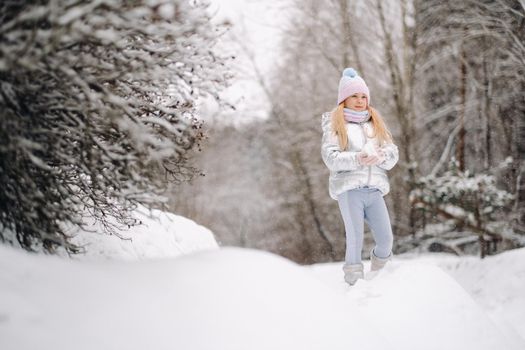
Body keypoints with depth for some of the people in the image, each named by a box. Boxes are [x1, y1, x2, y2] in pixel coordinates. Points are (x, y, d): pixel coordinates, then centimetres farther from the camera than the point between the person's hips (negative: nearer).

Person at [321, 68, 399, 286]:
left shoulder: (375, 123, 20)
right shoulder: (334, 124, 9)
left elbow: (393, 154, 11)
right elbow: (330, 157, -4)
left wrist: (381, 157, -13)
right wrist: (356, 159, -20)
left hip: (374, 189, 4)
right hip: (348, 188, -3)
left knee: (386, 239, -1)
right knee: (355, 238, -7)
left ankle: (378, 272, 23)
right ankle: (354, 282, 5)